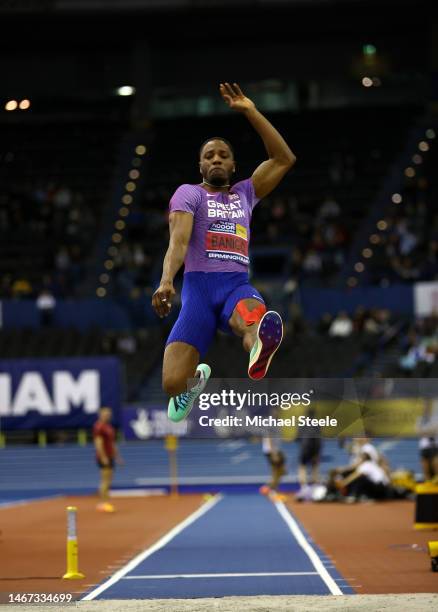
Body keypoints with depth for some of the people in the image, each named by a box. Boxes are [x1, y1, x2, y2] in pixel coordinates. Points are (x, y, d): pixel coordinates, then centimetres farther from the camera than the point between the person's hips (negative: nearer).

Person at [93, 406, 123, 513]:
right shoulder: (99, 427, -13)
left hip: (110, 457, 9)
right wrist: (103, 457, -23)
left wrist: (117, 456, 22)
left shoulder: (109, 426, 17)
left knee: (108, 481, 9)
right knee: (105, 481, -10)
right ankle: (102, 503, -9)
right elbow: (98, 443, -19)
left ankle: (105, 502, 13)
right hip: (104, 458, -9)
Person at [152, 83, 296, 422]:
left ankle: (260, 355, -73)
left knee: (257, 320, -39)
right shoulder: (188, 193, 10)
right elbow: (179, 239, -7)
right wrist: (166, 281, -27)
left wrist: (251, 112, 8)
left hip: (238, 285, 2)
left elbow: (285, 159, 14)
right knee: (172, 383, -15)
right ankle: (197, 379, 21)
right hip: (198, 286, -2)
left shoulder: (245, 193, 23)